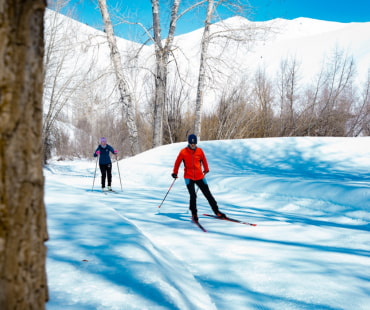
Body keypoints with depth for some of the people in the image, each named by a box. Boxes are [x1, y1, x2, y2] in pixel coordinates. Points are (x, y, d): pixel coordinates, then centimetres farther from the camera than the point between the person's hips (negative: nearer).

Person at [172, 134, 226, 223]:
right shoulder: (183, 152, -7)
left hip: (199, 176, 2)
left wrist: (206, 170, 27)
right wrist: (175, 173, 13)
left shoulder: (200, 151, -1)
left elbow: (204, 160, 15)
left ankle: (216, 211, 20)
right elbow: (177, 162, 5)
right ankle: (194, 214, 3)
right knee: (193, 196, -14)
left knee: (208, 194, 7)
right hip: (188, 177, -2)